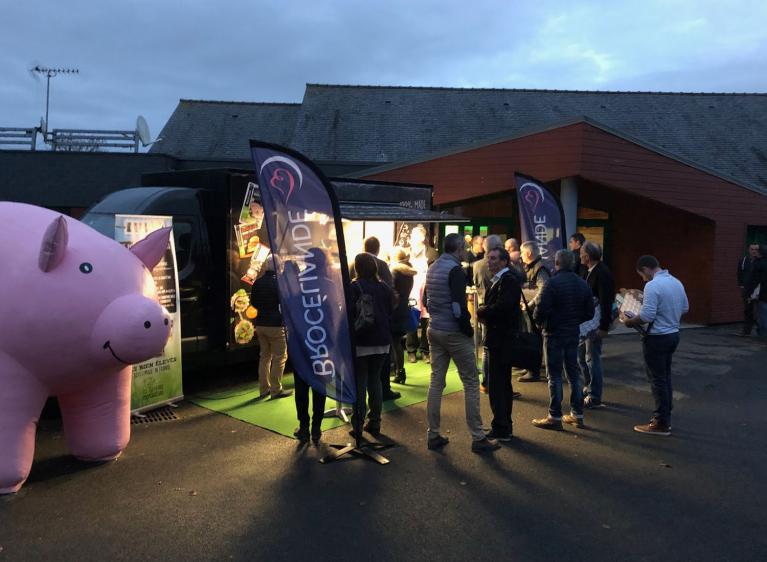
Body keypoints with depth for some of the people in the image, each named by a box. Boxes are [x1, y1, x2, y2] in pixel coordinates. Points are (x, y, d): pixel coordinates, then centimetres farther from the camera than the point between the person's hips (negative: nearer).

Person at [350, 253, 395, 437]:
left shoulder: (354, 288, -9)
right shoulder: (384, 287, 7)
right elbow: (390, 314, 10)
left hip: (361, 343, -5)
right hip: (382, 342, 5)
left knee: (359, 383, 2)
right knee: (375, 381, 13)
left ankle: (358, 426, 4)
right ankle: (374, 423, 16)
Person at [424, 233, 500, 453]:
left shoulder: (433, 268, 10)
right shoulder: (455, 269, -16)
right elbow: (458, 306, -22)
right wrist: (468, 329, -11)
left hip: (434, 331, 8)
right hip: (454, 333, -8)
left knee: (436, 381, 10)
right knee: (471, 383, 2)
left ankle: (433, 435, 15)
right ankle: (478, 438, 7)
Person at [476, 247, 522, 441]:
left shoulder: (509, 281, -14)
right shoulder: (497, 280, 16)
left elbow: (501, 308, -28)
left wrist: (481, 312, -12)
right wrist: (484, 313, -7)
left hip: (502, 340, -10)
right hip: (497, 339, 10)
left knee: (497, 384, -6)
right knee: (503, 383, 16)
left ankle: (501, 429, 2)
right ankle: (504, 427, 27)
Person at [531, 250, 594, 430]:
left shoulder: (553, 282, -16)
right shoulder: (582, 284, 5)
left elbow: (541, 309, -21)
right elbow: (589, 312, 7)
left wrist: (538, 320, -1)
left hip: (554, 334, -6)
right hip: (573, 334, 6)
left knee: (555, 376, 0)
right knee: (574, 374, 15)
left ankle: (555, 417, 5)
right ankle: (577, 414, 21)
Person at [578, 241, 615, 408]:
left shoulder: (602, 273, -18)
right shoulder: (590, 271, 11)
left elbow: (606, 302, -22)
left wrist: (604, 327, -24)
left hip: (596, 324, -9)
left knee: (592, 359, -2)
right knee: (581, 355, 16)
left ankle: (595, 398, 9)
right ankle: (589, 389, 30)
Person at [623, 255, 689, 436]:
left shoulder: (652, 286, -22)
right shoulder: (676, 282, 6)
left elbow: (647, 316, -26)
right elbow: (685, 307, 15)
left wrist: (628, 321, -11)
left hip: (657, 338, -9)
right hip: (673, 334, 9)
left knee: (658, 380, 0)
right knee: (665, 377, 18)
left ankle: (661, 424, 8)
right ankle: (666, 417, 27)